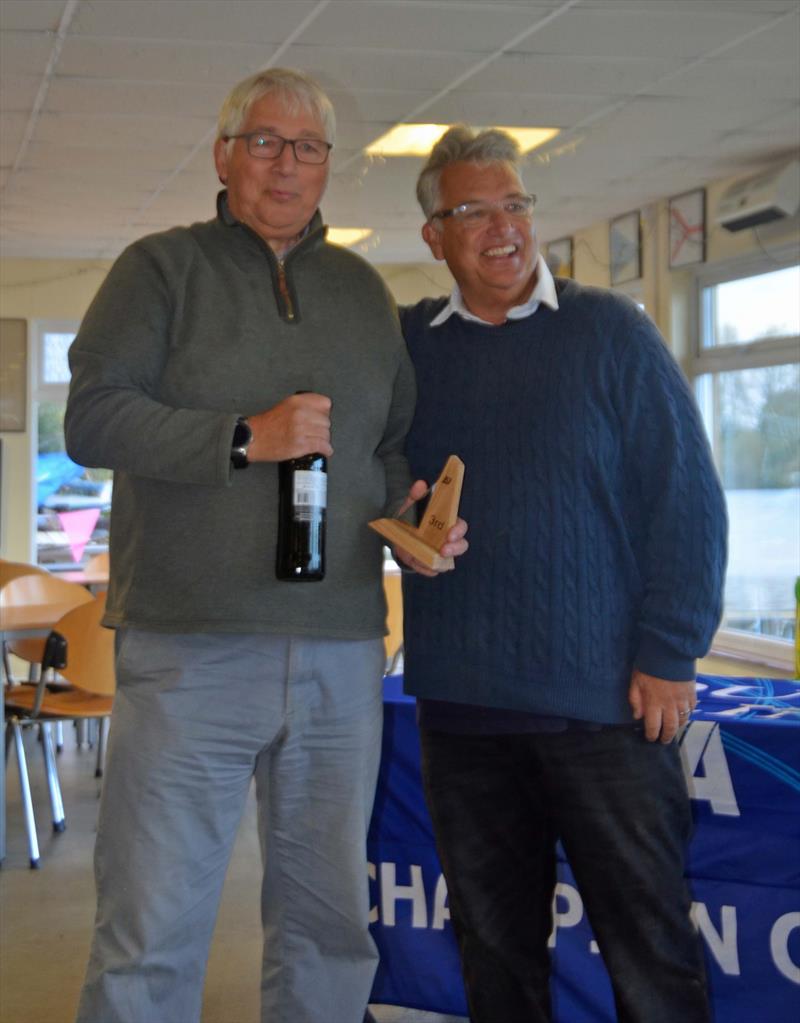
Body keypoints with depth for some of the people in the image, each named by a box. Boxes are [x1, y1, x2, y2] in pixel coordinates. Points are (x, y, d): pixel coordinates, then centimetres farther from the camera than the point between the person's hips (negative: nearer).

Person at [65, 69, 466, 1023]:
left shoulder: (362, 289, 17)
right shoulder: (162, 268, 3)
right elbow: (92, 417, -8)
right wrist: (244, 438, -16)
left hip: (342, 655, 5)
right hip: (190, 651, -4)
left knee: (331, 928, 12)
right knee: (150, 940, -3)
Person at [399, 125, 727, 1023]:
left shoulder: (609, 331, -1)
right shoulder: (404, 343, 8)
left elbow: (685, 498, -3)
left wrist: (668, 654, -9)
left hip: (605, 703, -3)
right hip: (460, 706, 3)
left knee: (649, 948, 3)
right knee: (495, 950, 14)